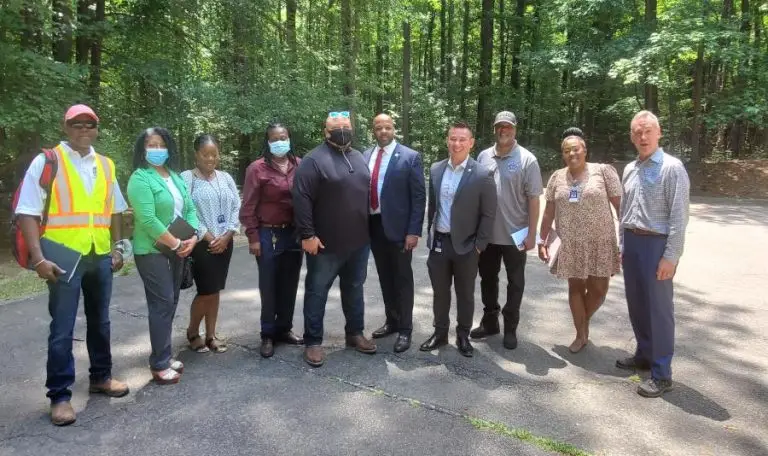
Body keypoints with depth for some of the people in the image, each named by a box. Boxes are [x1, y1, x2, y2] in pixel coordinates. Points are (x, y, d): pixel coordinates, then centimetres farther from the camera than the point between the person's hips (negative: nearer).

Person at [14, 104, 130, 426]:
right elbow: (27, 213, -10)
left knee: (100, 322, 16)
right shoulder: (47, 161, -6)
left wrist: (116, 248, 10)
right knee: (62, 329, 1)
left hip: (100, 257, 5)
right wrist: (38, 258, -16)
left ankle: (100, 377, 33)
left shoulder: (106, 165, 9)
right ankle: (59, 395, 14)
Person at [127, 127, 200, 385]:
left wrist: (192, 237, -7)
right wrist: (176, 243, -17)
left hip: (178, 251, 7)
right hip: (153, 252, -7)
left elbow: (190, 209, 10)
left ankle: (164, 356, 23)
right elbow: (147, 219, -20)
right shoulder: (140, 178, -11)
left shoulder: (176, 177, 11)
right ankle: (159, 365, 4)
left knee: (170, 303, 11)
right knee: (162, 304, -6)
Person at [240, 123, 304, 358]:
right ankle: (268, 334, 19)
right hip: (269, 235, -3)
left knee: (289, 285, 12)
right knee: (269, 287, 6)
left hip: (295, 233, 3)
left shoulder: (299, 165, 3)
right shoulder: (257, 168, -5)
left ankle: (284, 329, 27)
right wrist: (253, 237, -8)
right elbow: (248, 207, -5)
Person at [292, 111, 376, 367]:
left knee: (354, 290, 17)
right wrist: (307, 234, -19)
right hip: (325, 243, -6)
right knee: (317, 292, 5)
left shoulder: (359, 158, 12)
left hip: (358, 241, 7)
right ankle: (313, 342, 16)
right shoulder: (314, 160, -11)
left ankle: (355, 333, 32)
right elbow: (302, 199, -16)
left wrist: (368, 230, 16)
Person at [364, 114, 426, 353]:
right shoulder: (365, 156, 8)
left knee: (402, 279, 6)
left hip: (397, 226, -5)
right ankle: (391, 321, 31)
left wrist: (414, 231, -14)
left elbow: (419, 197, -9)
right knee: (385, 278, 16)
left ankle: (405, 329, 17)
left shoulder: (410, 157, -6)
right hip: (373, 225, 5)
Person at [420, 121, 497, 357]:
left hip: (466, 245, -3)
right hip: (438, 242, 4)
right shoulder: (436, 169, 4)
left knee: (465, 294, 11)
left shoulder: (482, 175, -10)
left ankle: (463, 336, 28)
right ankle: (440, 333, 30)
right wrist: (430, 234, 10)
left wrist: (479, 245, -9)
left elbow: (488, 214, -8)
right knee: (440, 292, 14)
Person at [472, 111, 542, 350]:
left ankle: (510, 328, 24)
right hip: (486, 233, 4)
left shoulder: (527, 159, -8)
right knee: (488, 279, 16)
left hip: (515, 234, -4)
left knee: (515, 283, 9)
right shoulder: (483, 156, 3)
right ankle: (489, 322, 33)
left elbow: (533, 199, -9)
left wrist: (531, 234, -11)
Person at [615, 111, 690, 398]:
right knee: (636, 304, 15)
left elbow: (679, 216, -15)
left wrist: (670, 257, -18)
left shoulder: (672, 168, -11)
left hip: (656, 244, -7)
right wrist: (622, 246, 15)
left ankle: (662, 373, 10)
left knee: (658, 308, -1)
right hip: (632, 242, 7)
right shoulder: (629, 170, 10)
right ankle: (644, 354, 33)